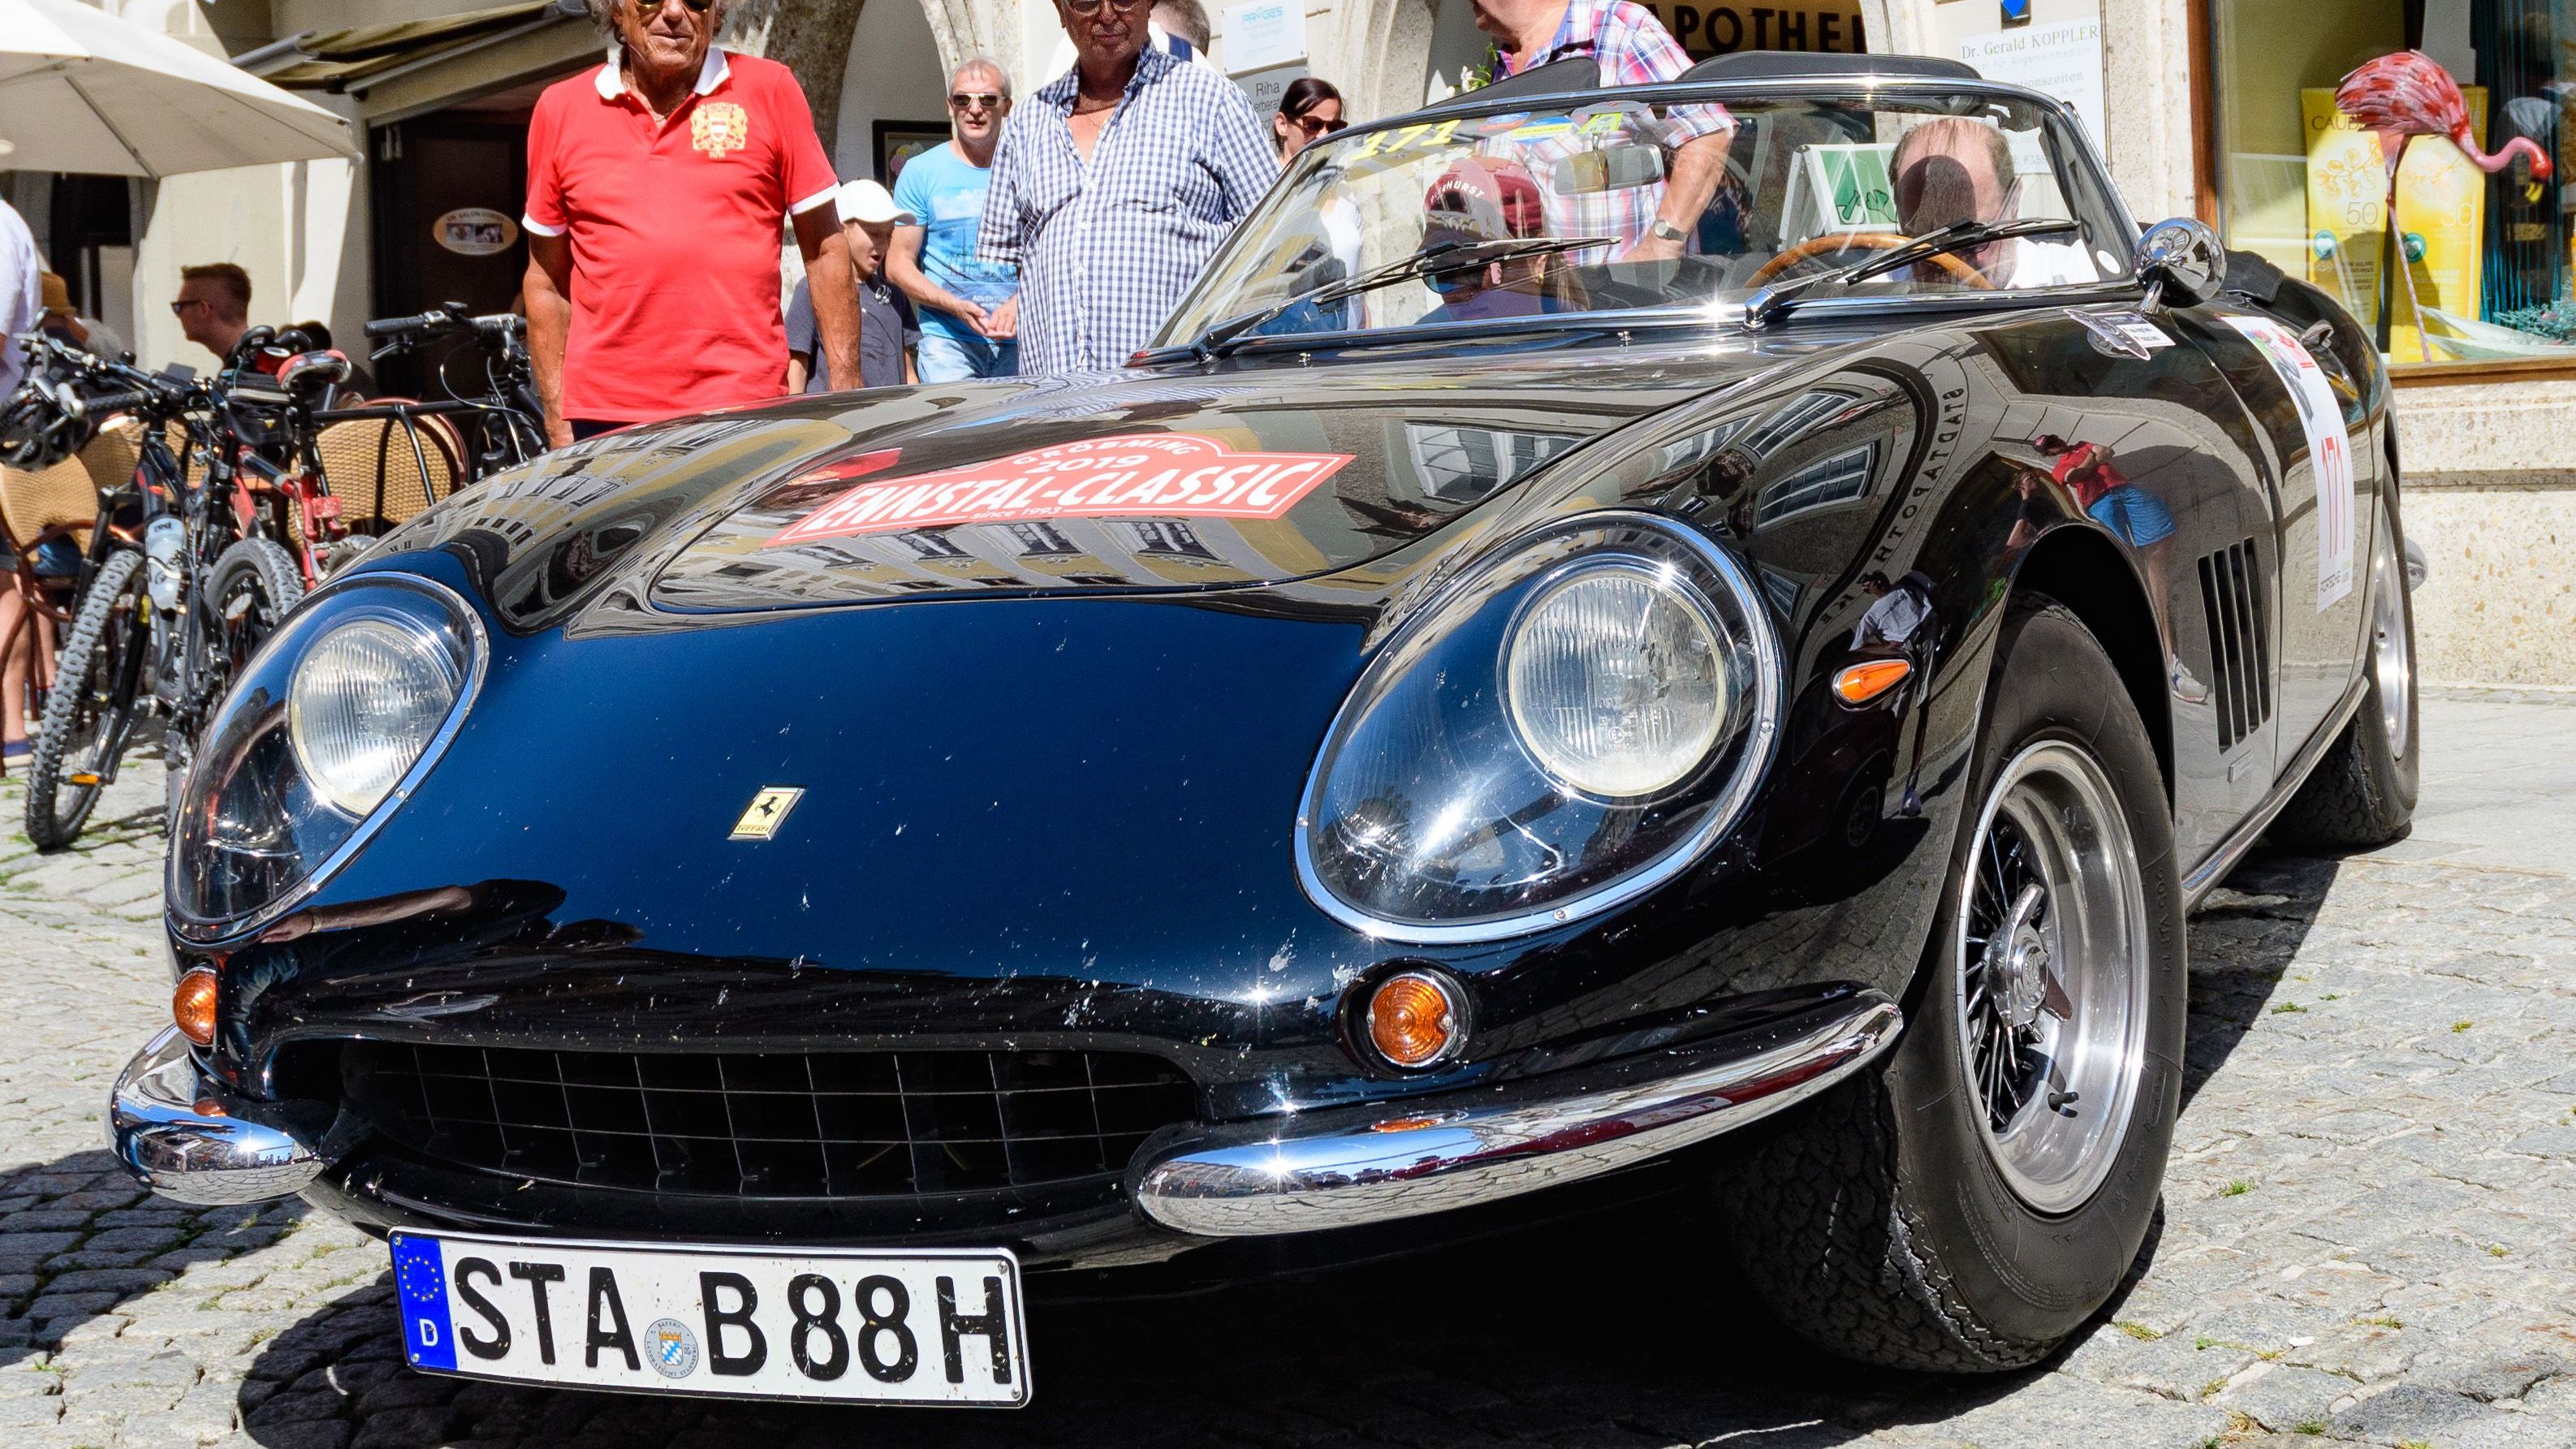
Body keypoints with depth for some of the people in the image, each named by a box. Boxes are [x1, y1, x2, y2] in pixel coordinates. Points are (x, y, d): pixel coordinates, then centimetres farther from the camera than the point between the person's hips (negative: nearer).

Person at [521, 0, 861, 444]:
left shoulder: (769, 89, 6)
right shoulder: (559, 110, 10)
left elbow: (826, 250, 7)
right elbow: (547, 280, 14)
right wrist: (558, 428, 9)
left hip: (745, 408, -1)